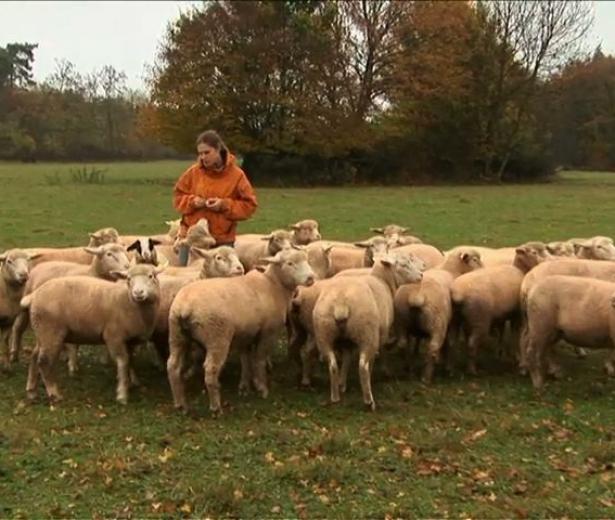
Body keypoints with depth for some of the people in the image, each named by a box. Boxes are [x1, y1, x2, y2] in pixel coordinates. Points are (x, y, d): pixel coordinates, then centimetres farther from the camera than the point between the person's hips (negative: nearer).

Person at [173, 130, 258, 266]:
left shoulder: (236, 175, -4)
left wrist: (225, 205, -16)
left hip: (222, 241, -2)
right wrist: (192, 201, -11)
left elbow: (249, 205, -3)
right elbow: (178, 196, 10)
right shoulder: (193, 172, 2)